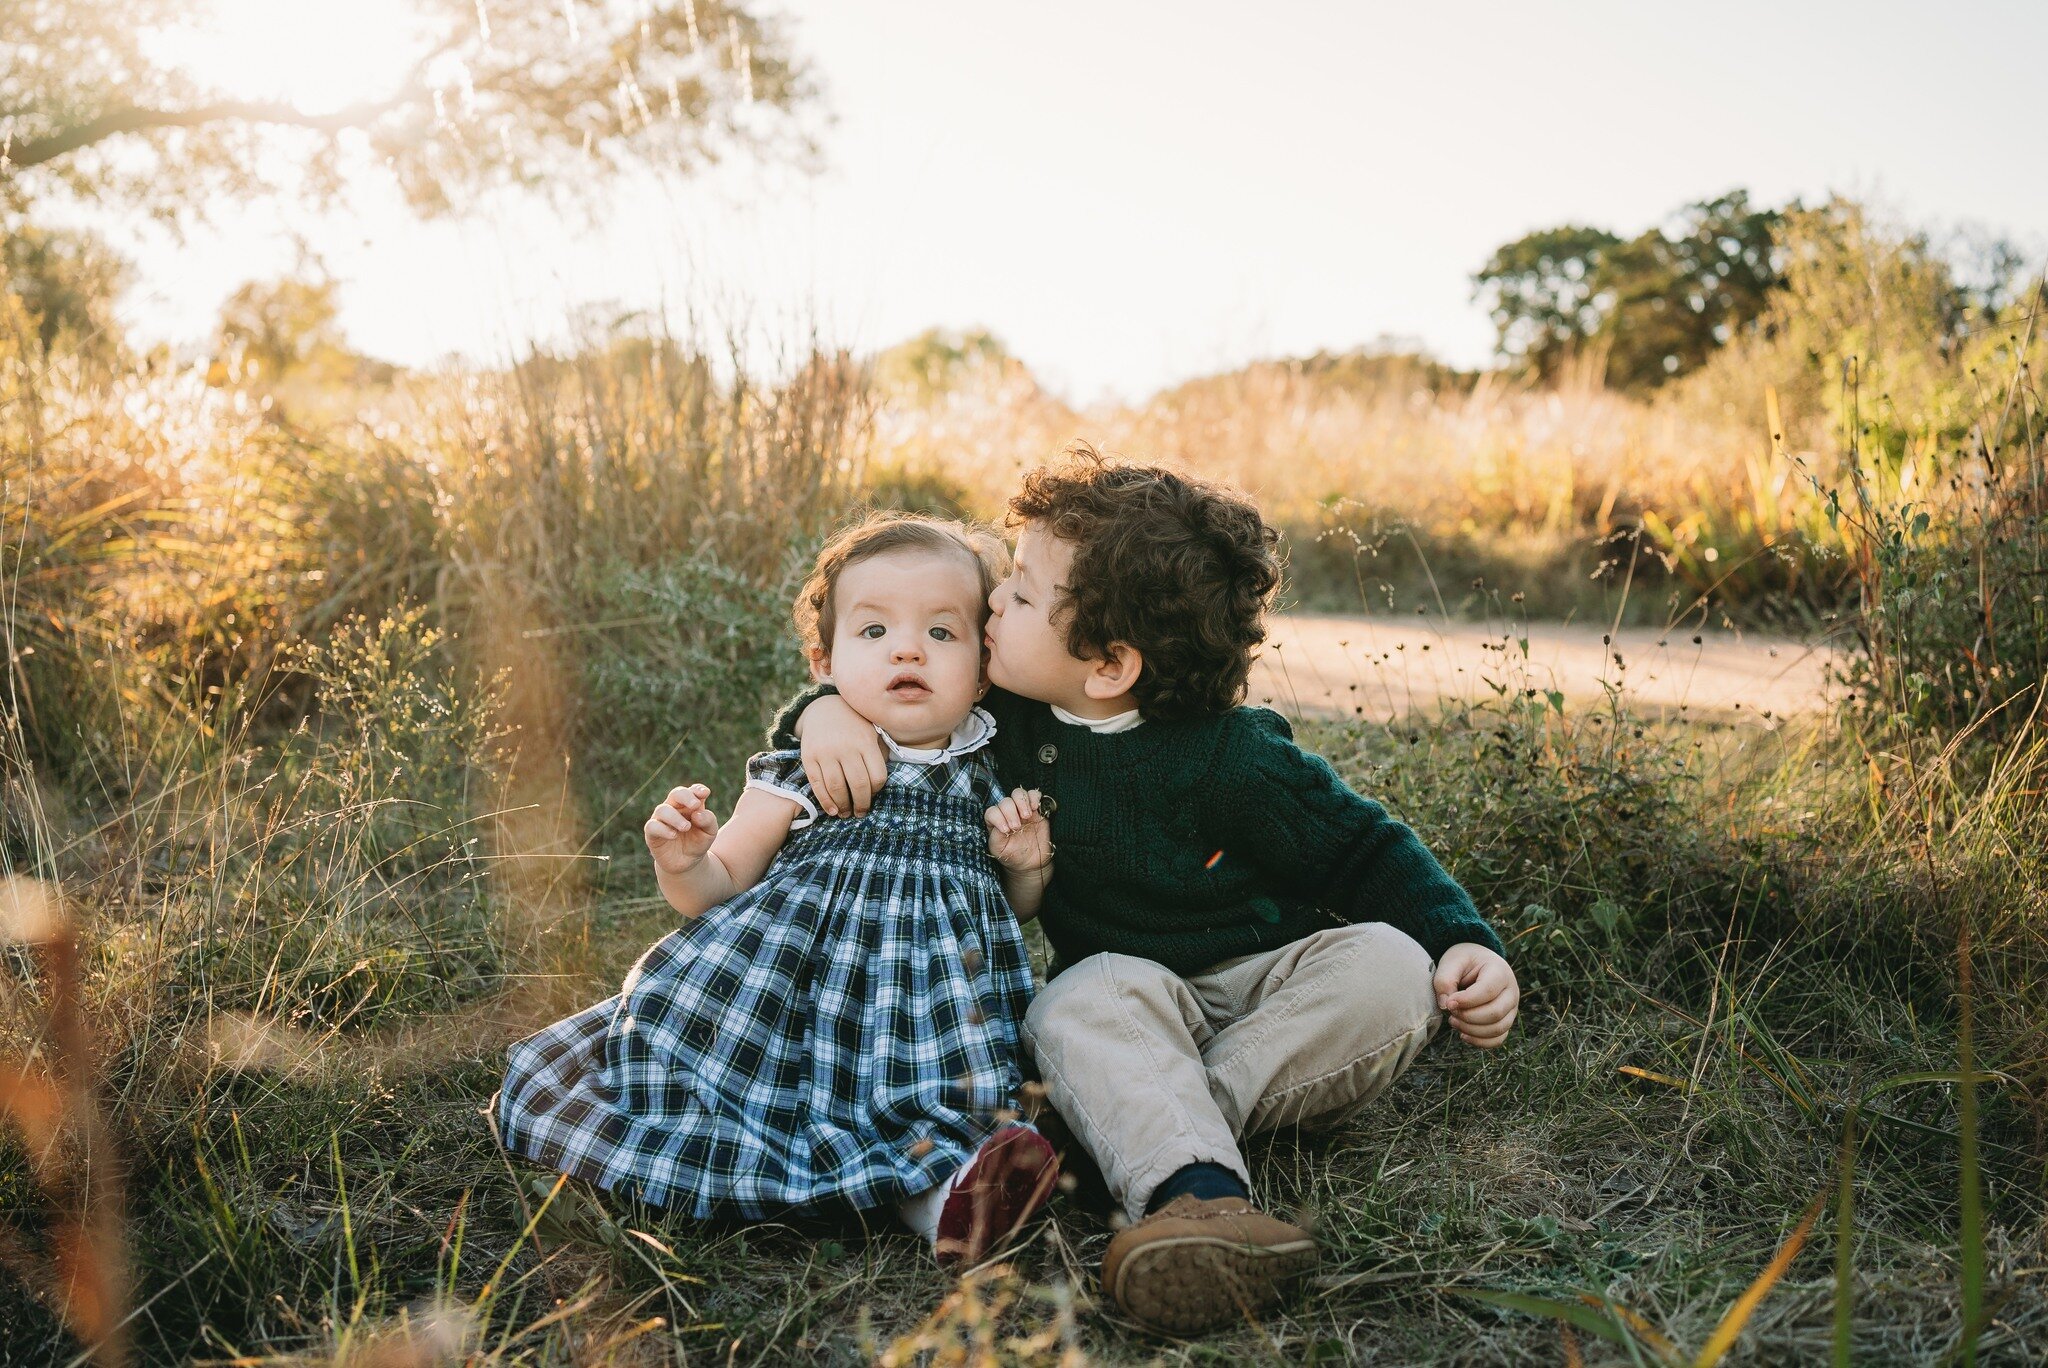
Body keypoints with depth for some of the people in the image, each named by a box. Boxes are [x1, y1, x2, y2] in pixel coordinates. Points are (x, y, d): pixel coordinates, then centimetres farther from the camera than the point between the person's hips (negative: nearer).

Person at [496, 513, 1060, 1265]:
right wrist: (682, 864, -14)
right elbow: (718, 889, 10)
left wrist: (1027, 870, 2)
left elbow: (1018, 913, 25)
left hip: (927, 1009, 2)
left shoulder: (993, 780, 11)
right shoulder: (800, 777, 4)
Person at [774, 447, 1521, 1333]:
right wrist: (827, 710, -15)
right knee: (1086, 998, -33)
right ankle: (1201, 1193, -55)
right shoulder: (1005, 713, -5)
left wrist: (1464, 943, -23)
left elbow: (1365, 852, -10)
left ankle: (1145, 1120, -35)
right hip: (1135, 990, 2)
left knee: (1390, 968, -30)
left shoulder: (1232, 761, -19)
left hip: (1272, 978, -2)